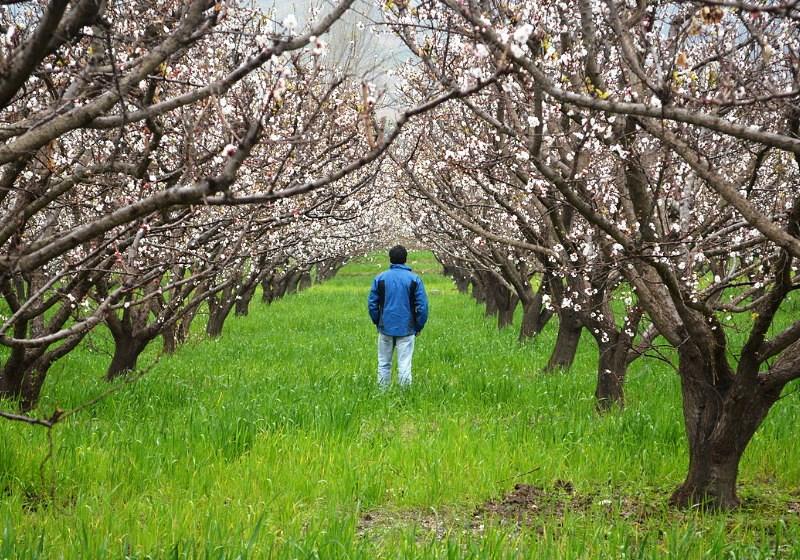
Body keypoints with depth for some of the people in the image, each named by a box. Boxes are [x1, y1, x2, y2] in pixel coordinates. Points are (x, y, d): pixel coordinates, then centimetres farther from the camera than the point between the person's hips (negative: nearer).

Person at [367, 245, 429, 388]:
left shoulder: (380, 278, 1)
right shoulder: (414, 279, -3)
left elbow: (372, 304, 3)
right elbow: (422, 306, -5)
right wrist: (419, 326, 6)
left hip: (386, 328, 2)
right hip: (407, 329, -1)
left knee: (384, 364, 11)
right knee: (404, 365, 0)